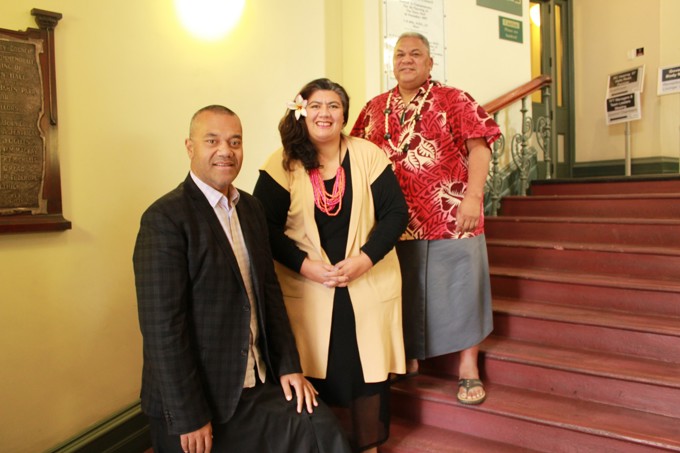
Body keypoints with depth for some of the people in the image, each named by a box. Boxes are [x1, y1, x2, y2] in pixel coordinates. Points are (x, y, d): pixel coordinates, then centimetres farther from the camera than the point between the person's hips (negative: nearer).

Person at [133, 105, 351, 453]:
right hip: (198, 397, -5)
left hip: (259, 384, 6)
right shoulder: (165, 218, -16)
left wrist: (289, 366, 3)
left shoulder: (251, 207, 6)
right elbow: (163, 328, -19)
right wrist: (190, 418, -16)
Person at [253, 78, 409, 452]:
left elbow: (395, 213, -3)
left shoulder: (367, 155, 0)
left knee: (368, 371, 9)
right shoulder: (281, 164, -2)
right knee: (319, 374, 5)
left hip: (369, 285, 1)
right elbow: (265, 227, -5)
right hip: (307, 289, -1)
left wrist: (364, 259, -15)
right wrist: (304, 265, -17)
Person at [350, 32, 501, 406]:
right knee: (406, 293, 13)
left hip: (452, 217, -3)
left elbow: (478, 147, -7)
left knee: (459, 289, 4)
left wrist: (473, 196, -18)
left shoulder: (453, 101, 2)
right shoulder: (375, 108, 13)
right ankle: (409, 361, 30)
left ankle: (468, 367, 19)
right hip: (397, 220, 3)